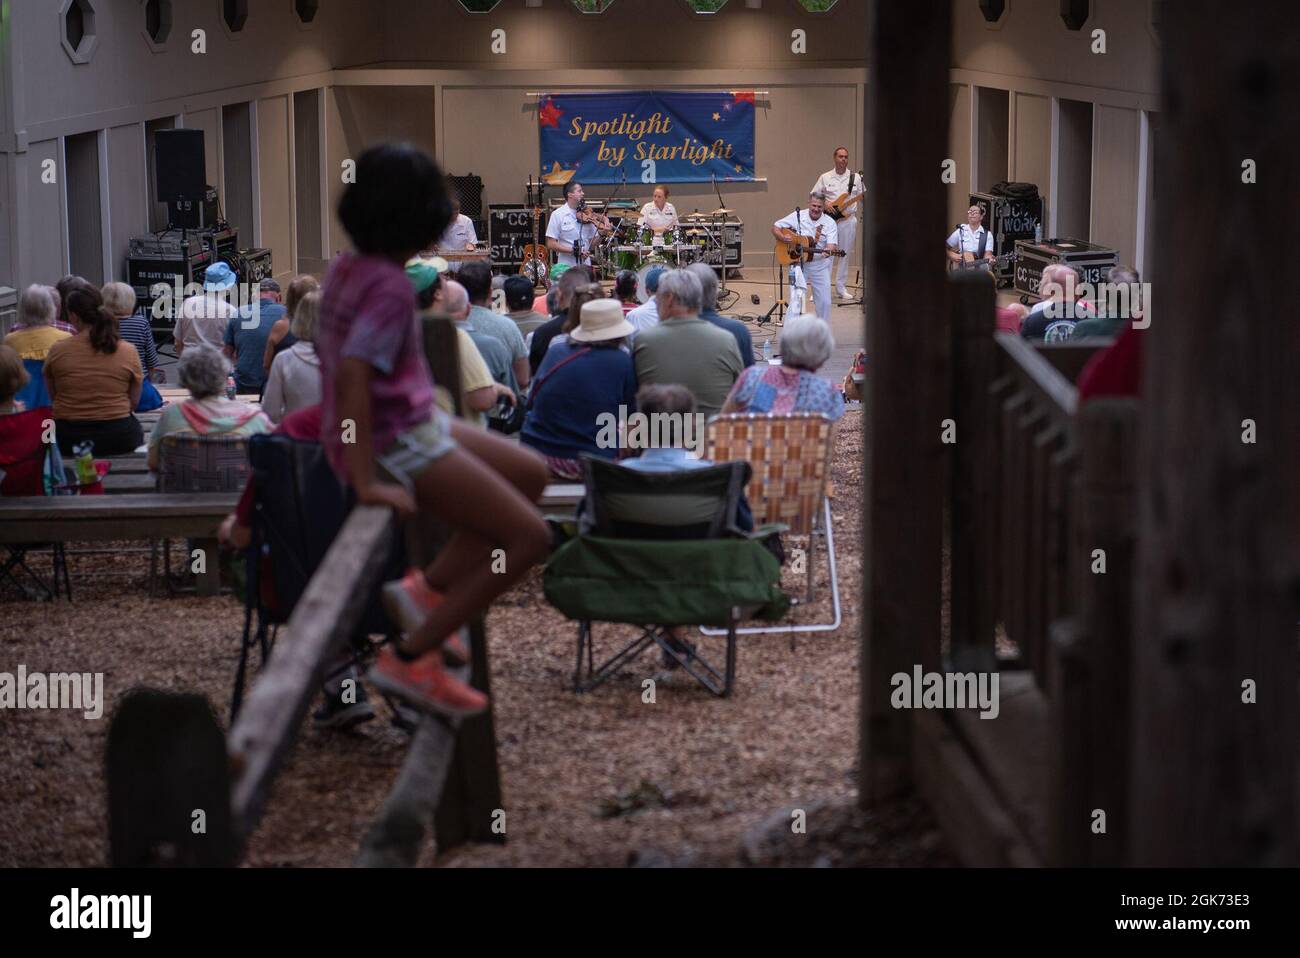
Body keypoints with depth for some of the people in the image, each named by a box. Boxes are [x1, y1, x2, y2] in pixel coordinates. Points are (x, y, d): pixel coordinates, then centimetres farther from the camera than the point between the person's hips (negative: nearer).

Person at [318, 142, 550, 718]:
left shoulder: (347, 267, 6)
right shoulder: (389, 286, -21)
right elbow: (353, 372, -31)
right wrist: (366, 482, -30)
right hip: (398, 445, -10)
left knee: (531, 476, 19)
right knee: (528, 538, -9)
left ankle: (427, 588, 12)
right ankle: (409, 659, -8)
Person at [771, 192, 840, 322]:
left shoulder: (830, 223, -5)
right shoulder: (798, 216, -4)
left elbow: (832, 246, -16)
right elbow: (775, 228, 0)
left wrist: (828, 251, -40)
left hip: (820, 266, 2)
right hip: (799, 264, -2)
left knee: (824, 302, 5)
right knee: (796, 298, -15)